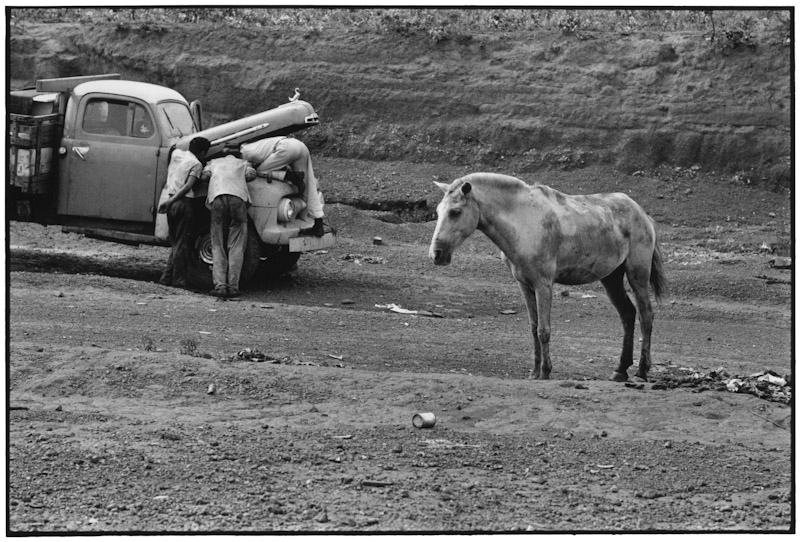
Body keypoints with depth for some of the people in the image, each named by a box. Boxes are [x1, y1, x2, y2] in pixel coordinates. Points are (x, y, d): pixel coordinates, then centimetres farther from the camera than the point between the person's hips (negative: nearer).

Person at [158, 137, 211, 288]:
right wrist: (171, 201, -18)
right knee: (182, 244, -1)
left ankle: (167, 277, 11)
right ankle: (179, 279, -1)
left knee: (176, 243, 14)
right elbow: (188, 186, -17)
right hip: (184, 203, -6)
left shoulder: (176, 154, 11)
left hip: (173, 203, 7)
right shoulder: (196, 164, -7)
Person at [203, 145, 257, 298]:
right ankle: (233, 286, -5)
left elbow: (204, 175, 17)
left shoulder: (214, 162, 33)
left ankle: (220, 285, -6)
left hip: (217, 198, 1)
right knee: (236, 246, 3)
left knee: (218, 246, 5)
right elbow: (251, 174, 14)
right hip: (239, 198, -1)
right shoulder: (243, 163, 31)